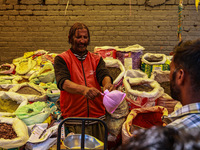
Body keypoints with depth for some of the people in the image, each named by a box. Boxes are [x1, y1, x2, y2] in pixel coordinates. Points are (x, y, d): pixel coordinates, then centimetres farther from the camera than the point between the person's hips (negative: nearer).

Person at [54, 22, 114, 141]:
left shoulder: (96, 59, 12)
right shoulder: (61, 59, 1)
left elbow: (104, 75, -6)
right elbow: (63, 82, -16)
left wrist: (107, 84, -31)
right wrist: (84, 89, -34)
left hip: (97, 115, 3)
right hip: (73, 117, -3)